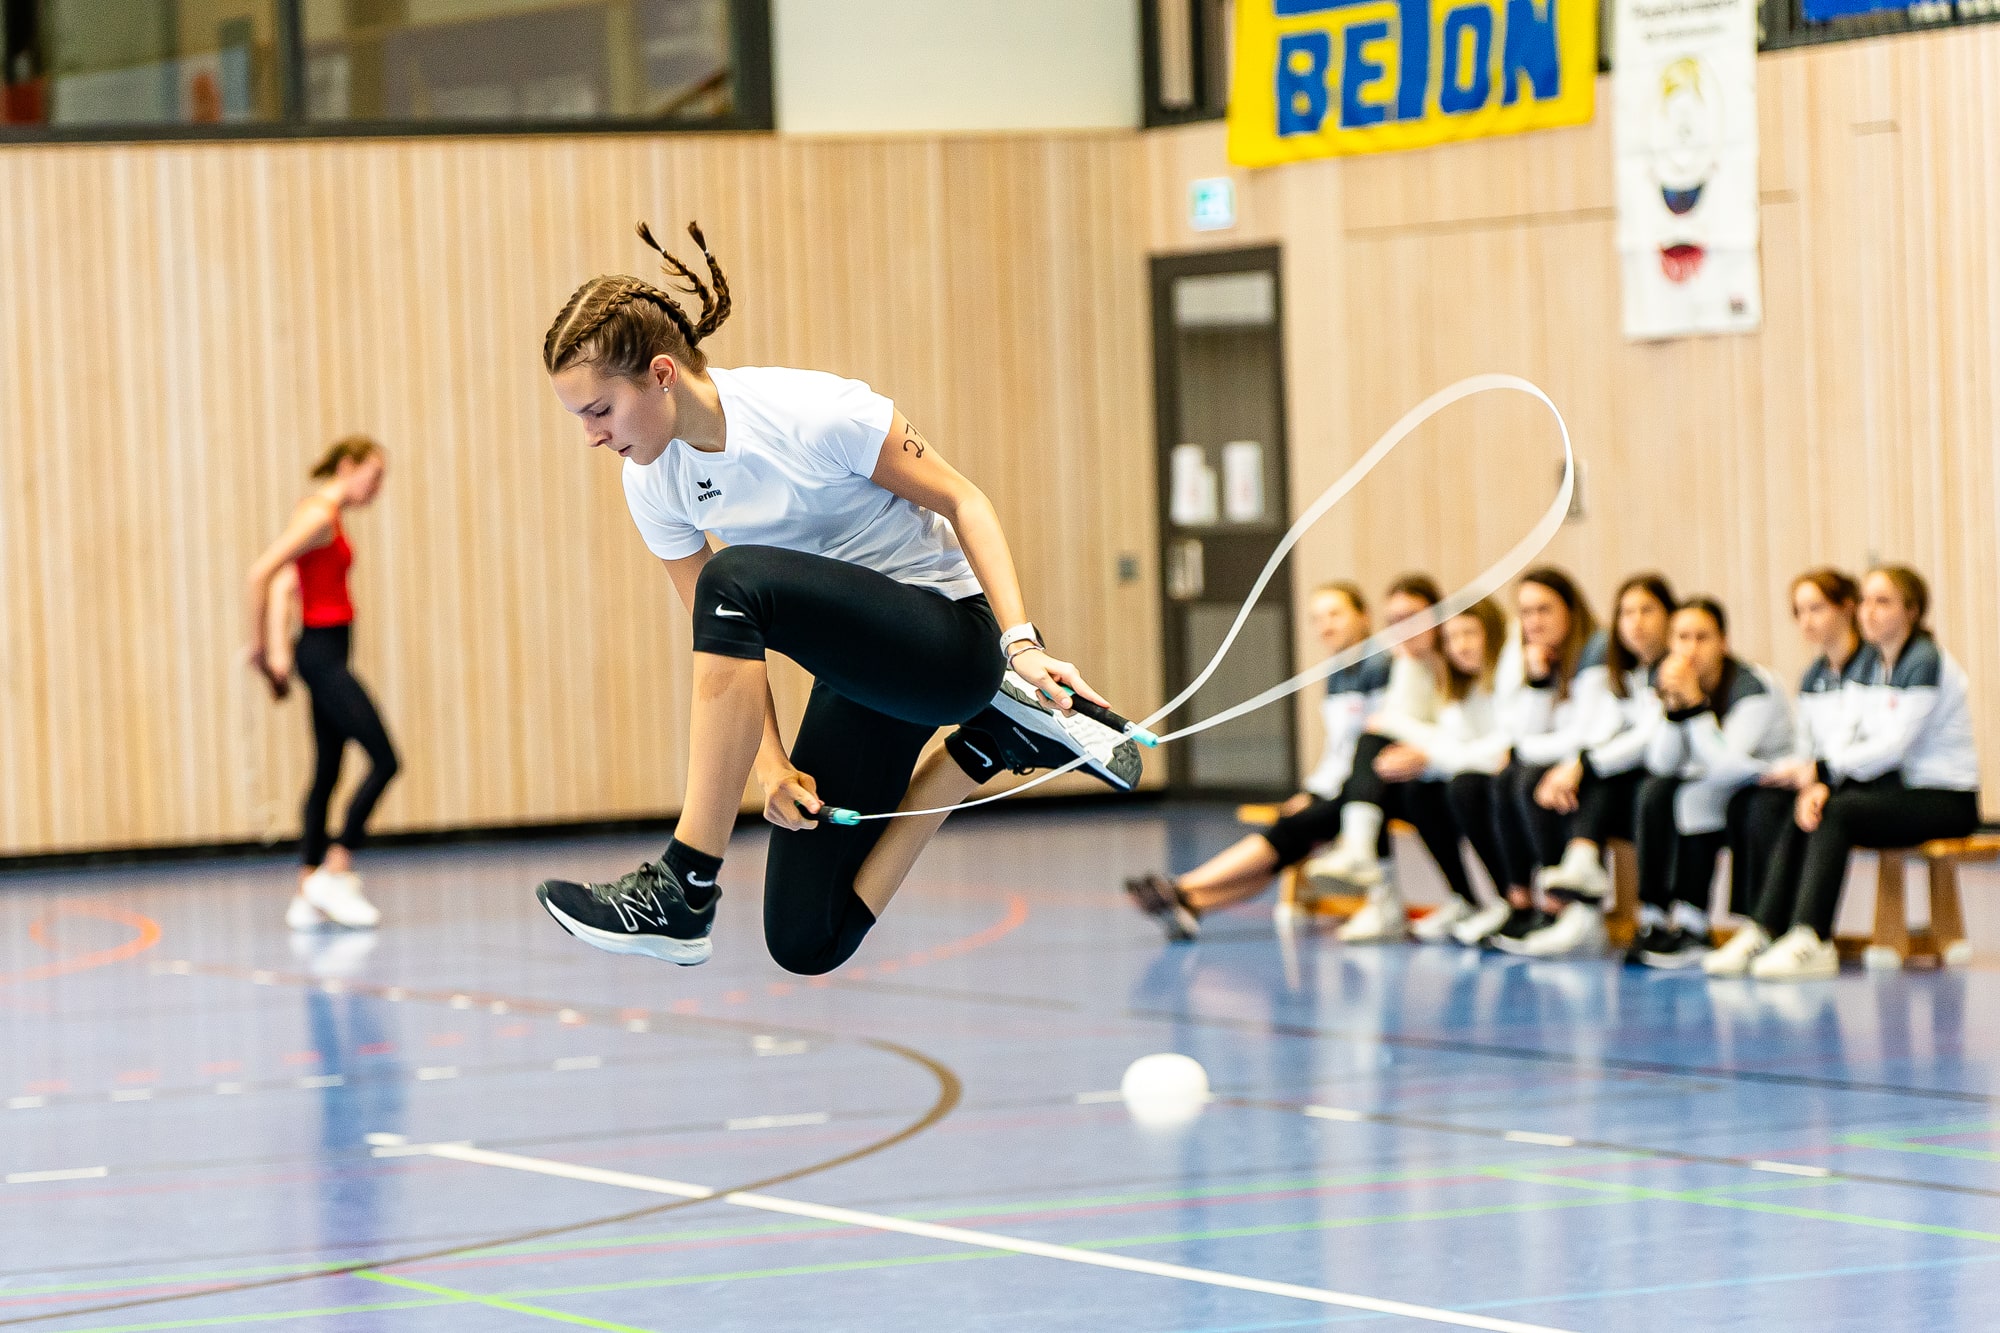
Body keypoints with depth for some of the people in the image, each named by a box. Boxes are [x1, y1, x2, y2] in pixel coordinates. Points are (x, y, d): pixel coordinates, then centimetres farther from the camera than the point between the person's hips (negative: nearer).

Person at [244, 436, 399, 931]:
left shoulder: (326, 515, 16)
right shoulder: (320, 515, -13)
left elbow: (283, 582, 13)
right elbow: (261, 573, -20)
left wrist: (277, 647, 3)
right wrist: (262, 646, -13)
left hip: (324, 653, 10)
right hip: (323, 652, -10)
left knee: (326, 774, 9)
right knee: (385, 761, -10)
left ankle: (307, 897, 9)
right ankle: (334, 873, -8)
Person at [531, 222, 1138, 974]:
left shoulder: (810, 412, -22)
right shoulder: (651, 486, -3)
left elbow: (963, 501, -13)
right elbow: (723, 646, 4)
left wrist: (1021, 642, -22)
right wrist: (771, 764, -9)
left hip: (950, 638, -8)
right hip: (858, 672, 8)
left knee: (735, 579, -33)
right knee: (807, 944, -3)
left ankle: (684, 891, -30)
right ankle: (988, 744, 15)